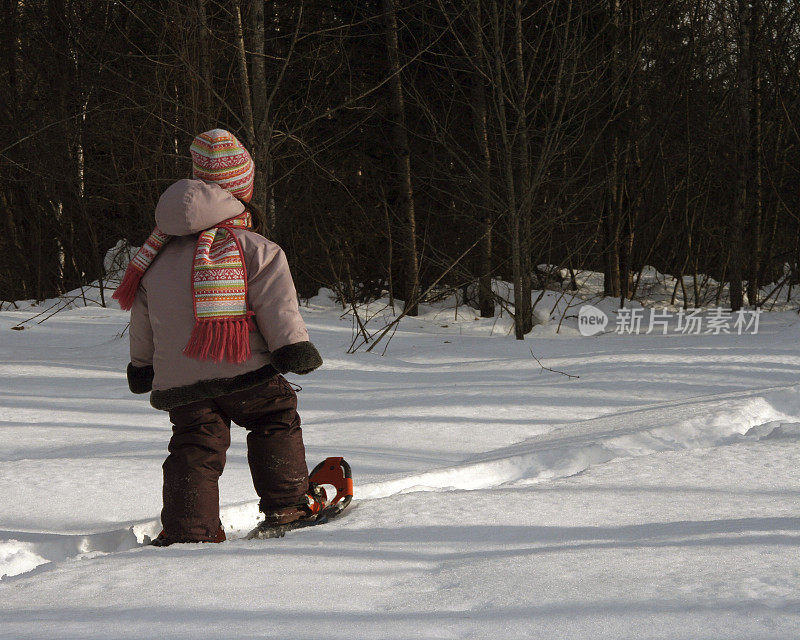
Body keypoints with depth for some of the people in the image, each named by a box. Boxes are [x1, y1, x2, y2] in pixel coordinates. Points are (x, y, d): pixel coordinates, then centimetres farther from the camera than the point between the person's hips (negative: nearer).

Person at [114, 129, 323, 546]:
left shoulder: (156, 256, 14)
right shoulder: (255, 250, -4)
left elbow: (142, 325, 21)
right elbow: (279, 309, -11)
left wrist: (142, 367, 31)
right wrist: (296, 349, -5)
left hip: (179, 382, 4)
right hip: (246, 371, -4)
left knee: (194, 449, 7)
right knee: (276, 423, 15)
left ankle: (189, 530, -2)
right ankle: (285, 504, 13)